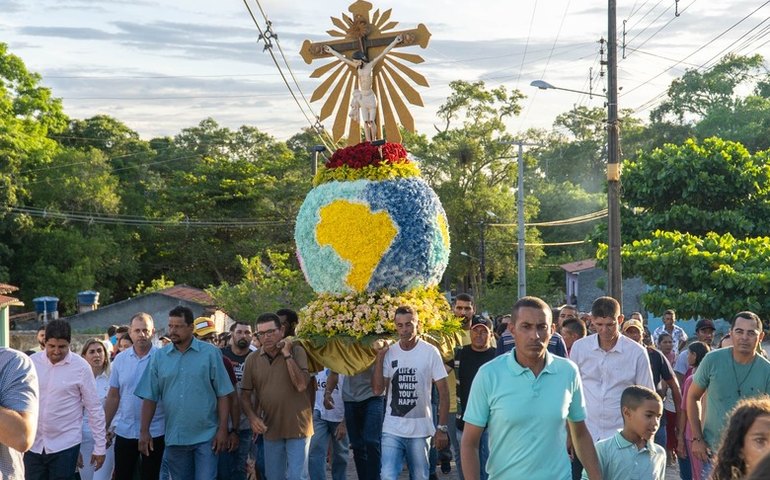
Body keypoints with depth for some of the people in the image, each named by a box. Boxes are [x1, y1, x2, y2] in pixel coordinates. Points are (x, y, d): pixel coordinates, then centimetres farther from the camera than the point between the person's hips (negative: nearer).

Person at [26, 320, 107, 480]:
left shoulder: (81, 367, -8)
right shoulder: (31, 362, -1)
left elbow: (94, 408, -4)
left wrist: (100, 446, -3)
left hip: (65, 445, -3)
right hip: (33, 444, 3)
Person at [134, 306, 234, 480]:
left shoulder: (210, 353, -3)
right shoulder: (159, 357, 4)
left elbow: (222, 394, -4)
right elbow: (150, 397, 4)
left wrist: (223, 429, -9)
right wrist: (144, 431, -2)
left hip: (206, 436, -3)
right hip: (174, 437, 3)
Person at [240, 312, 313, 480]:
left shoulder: (296, 351, -7)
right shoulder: (252, 360, 1)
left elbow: (301, 385, -18)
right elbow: (245, 394, 7)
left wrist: (287, 354, -17)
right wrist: (252, 417, -10)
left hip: (297, 427, -3)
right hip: (270, 428, 3)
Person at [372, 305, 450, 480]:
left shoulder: (430, 352, -5)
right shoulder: (389, 352, 3)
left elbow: (443, 392, -3)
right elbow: (377, 389, -3)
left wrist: (442, 428, -7)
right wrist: (379, 356, -9)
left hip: (420, 430, -1)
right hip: (392, 429, 1)